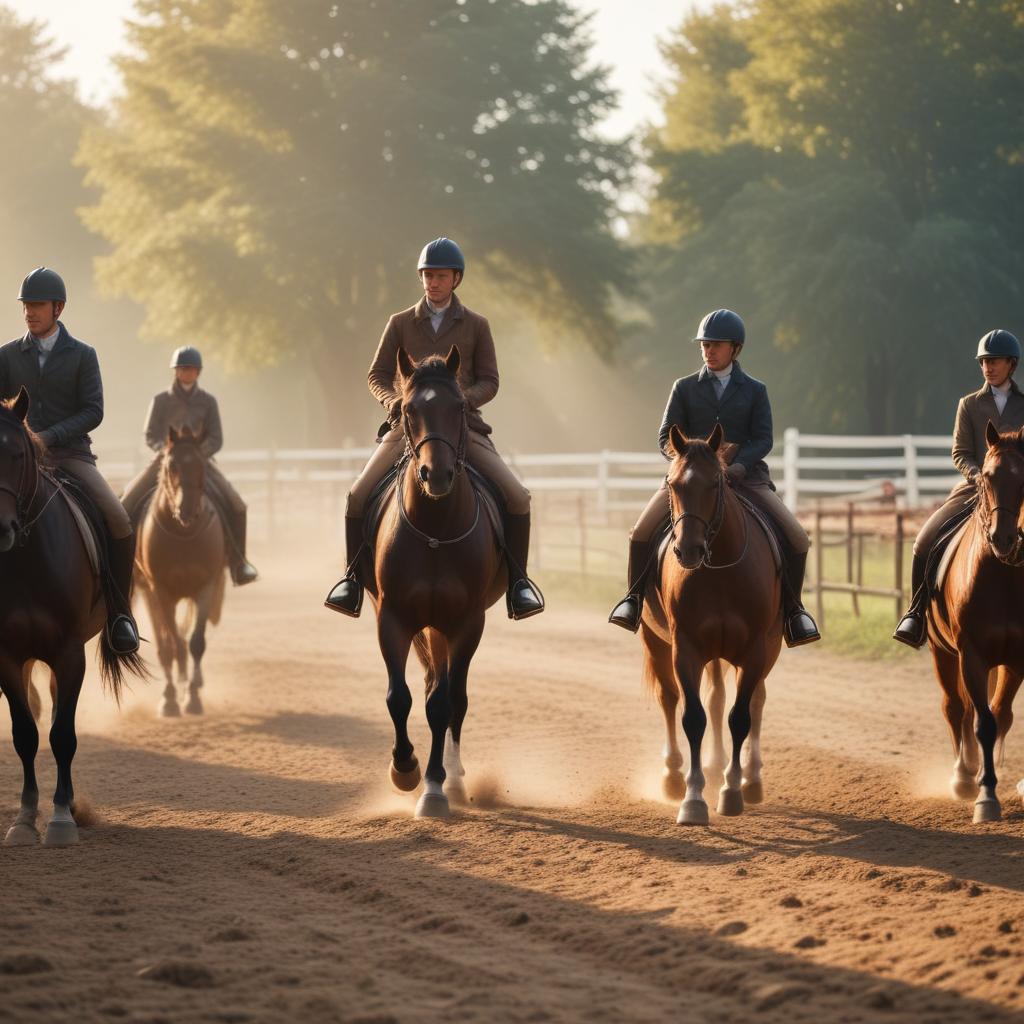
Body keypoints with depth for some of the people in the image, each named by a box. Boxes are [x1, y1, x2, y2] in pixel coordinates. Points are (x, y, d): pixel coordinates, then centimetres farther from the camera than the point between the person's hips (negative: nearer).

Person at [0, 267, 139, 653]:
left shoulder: (82, 356, 3)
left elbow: (93, 412, -4)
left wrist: (47, 436, -17)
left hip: (71, 456, -1)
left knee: (119, 523, -22)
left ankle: (118, 611, -7)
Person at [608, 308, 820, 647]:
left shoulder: (754, 390, 7)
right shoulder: (685, 388, 8)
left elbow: (763, 440, -2)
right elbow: (666, 438, 4)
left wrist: (736, 466, -21)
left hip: (744, 476, 0)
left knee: (798, 539, -16)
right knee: (642, 531, -22)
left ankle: (791, 607, 3)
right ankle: (634, 597, -2)